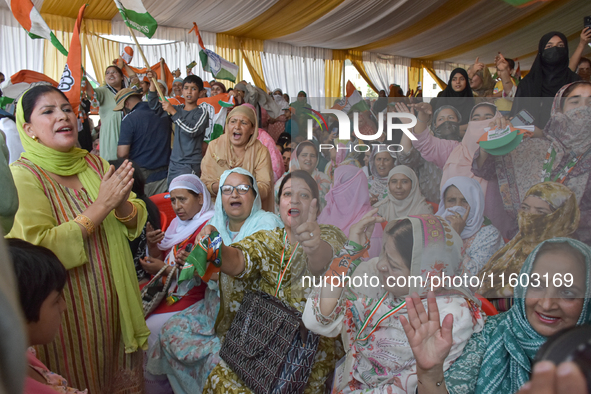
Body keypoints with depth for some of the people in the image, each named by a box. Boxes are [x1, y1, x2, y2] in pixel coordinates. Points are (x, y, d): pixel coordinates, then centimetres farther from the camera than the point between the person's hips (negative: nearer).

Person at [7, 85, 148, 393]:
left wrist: (122, 204, -19)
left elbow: (137, 223, 3)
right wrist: (101, 206, -25)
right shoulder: (24, 175, -13)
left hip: (111, 302, 5)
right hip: (65, 307, -4)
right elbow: (39, 249, -24)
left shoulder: (94, 164, 3)